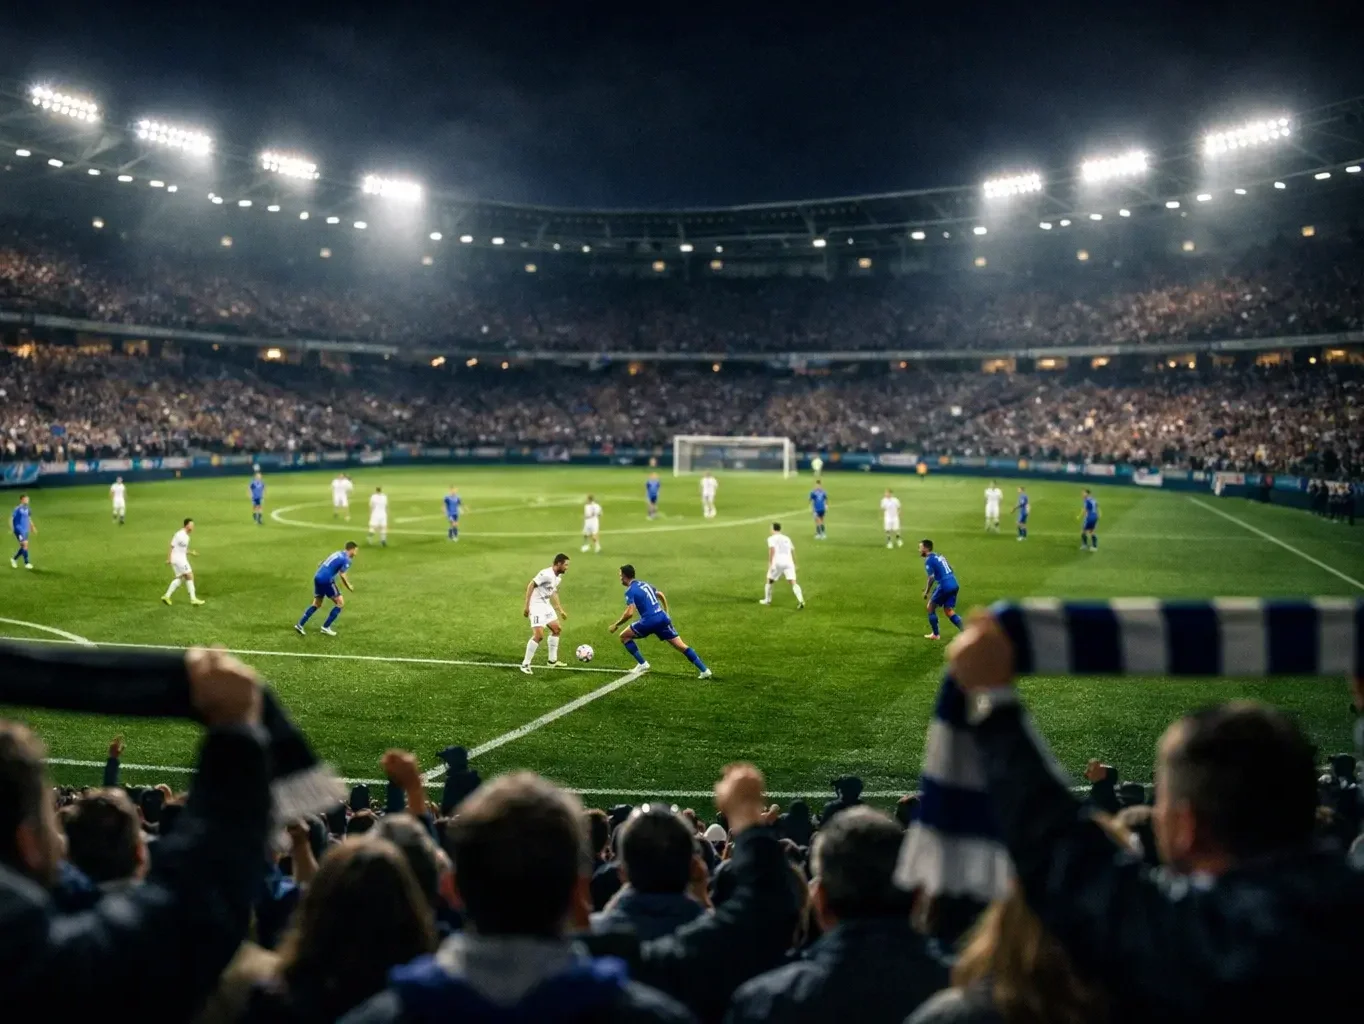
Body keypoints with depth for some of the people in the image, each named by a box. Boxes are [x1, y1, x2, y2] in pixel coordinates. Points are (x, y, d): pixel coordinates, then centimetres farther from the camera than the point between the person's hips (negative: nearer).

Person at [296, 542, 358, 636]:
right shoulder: (346, 559, -8)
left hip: (318, 577, 9)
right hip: (326, 580, -9)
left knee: (316, 604, 21)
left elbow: (320, 564, 21)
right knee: (340, 603, 3)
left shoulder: (337, 553, 18)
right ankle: (326, 627, 3)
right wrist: (349, 587, -2)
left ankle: (300, 625, 16)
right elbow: (342, 575, -14)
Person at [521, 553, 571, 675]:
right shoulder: (546, 574, -22)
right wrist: (527, 606, -25)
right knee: (539, 635, -18)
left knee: (557, 629, 17)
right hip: (536, 606, -10)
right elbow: (530, 586, -22)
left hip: (546, 605, 10)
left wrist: (560, 610, 26)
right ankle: (525, 664, -8)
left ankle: (552, 661, 27)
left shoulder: (558, 577, 8)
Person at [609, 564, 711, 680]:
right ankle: (704, 670, -1)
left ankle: (642, 664, 9)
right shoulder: (643, 584, 19)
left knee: (624, 636, 12)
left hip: (649, 621, -7)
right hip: (662, 618, 7)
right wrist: (666, 613, 39)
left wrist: (616, 625, -4)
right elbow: (661, 595, 31)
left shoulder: (630, 591, -5)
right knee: (681, 645, 7)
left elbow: (629, 613, -15)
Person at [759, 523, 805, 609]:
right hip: (788, 562, 3)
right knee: (793, 582, -8)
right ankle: (801, 600, -27)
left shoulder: (772, 538, 8)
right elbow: (793, 551, 22)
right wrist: (794, 564, 27)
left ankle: (767, 600, 28)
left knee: (769, 581, 20)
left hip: (777, 563, -3)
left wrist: (770, 563, -10)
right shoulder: (787, 538, 24)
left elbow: (772, 550, -8)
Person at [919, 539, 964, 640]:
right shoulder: (939, 556, 19)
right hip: (954, 584, 8)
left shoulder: (929, 560, -7)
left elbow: (932, 577, -16)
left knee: (930, 608, 10)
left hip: (945, 586, -8)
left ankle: (935, 634, 16)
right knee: (949, 611, 12)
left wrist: (926, 592, -6)